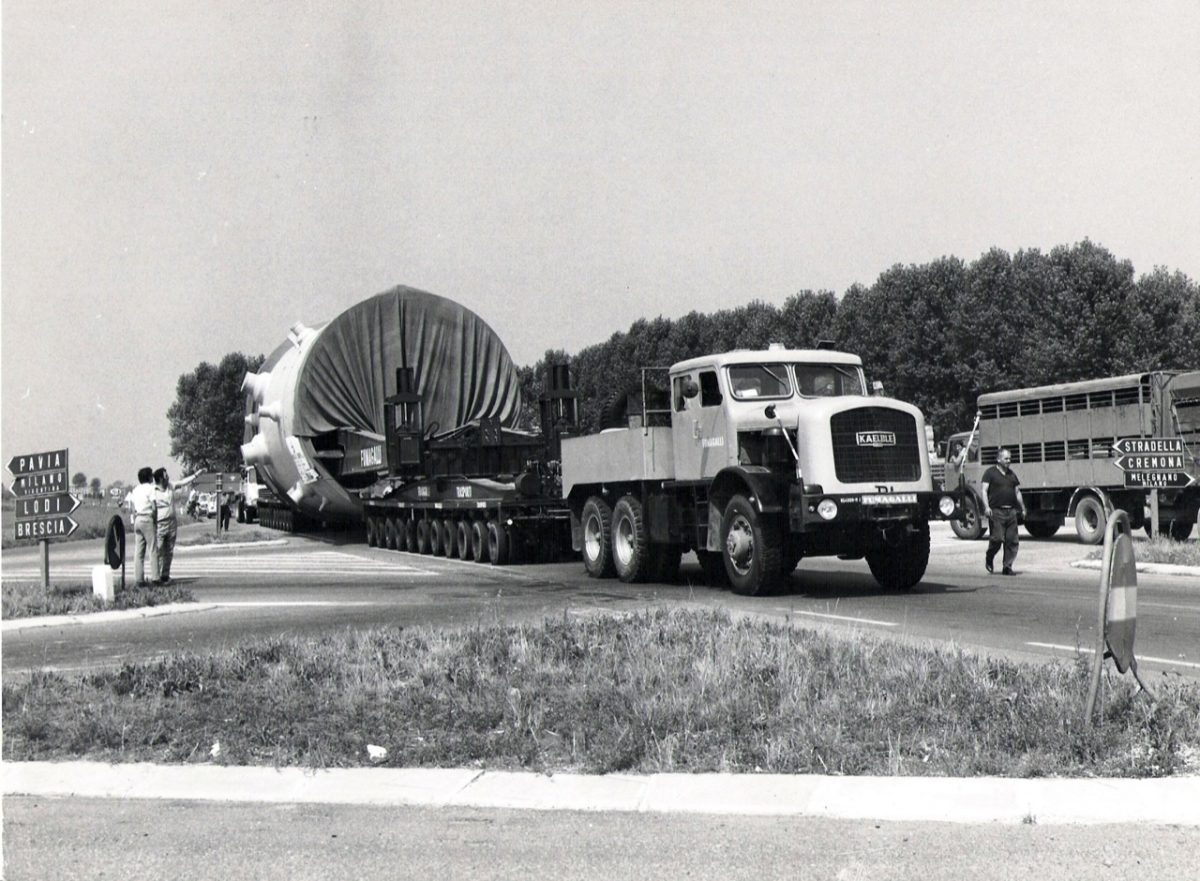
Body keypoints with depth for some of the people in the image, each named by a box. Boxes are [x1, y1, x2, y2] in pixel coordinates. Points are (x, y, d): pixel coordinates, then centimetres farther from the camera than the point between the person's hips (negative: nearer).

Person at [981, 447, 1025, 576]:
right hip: (996, 511, -6)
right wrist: (986, 507, -17)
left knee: (1012, 541, 0)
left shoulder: (1012, 474, 19)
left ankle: (1007, 567, 6)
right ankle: (989, 558, 15)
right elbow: (984, 490, -5)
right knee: (997, 538, -12)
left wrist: (1022, 509, 20)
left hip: (1011, 511, 6)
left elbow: (1017, 492, 24)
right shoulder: (990, 472, 1)